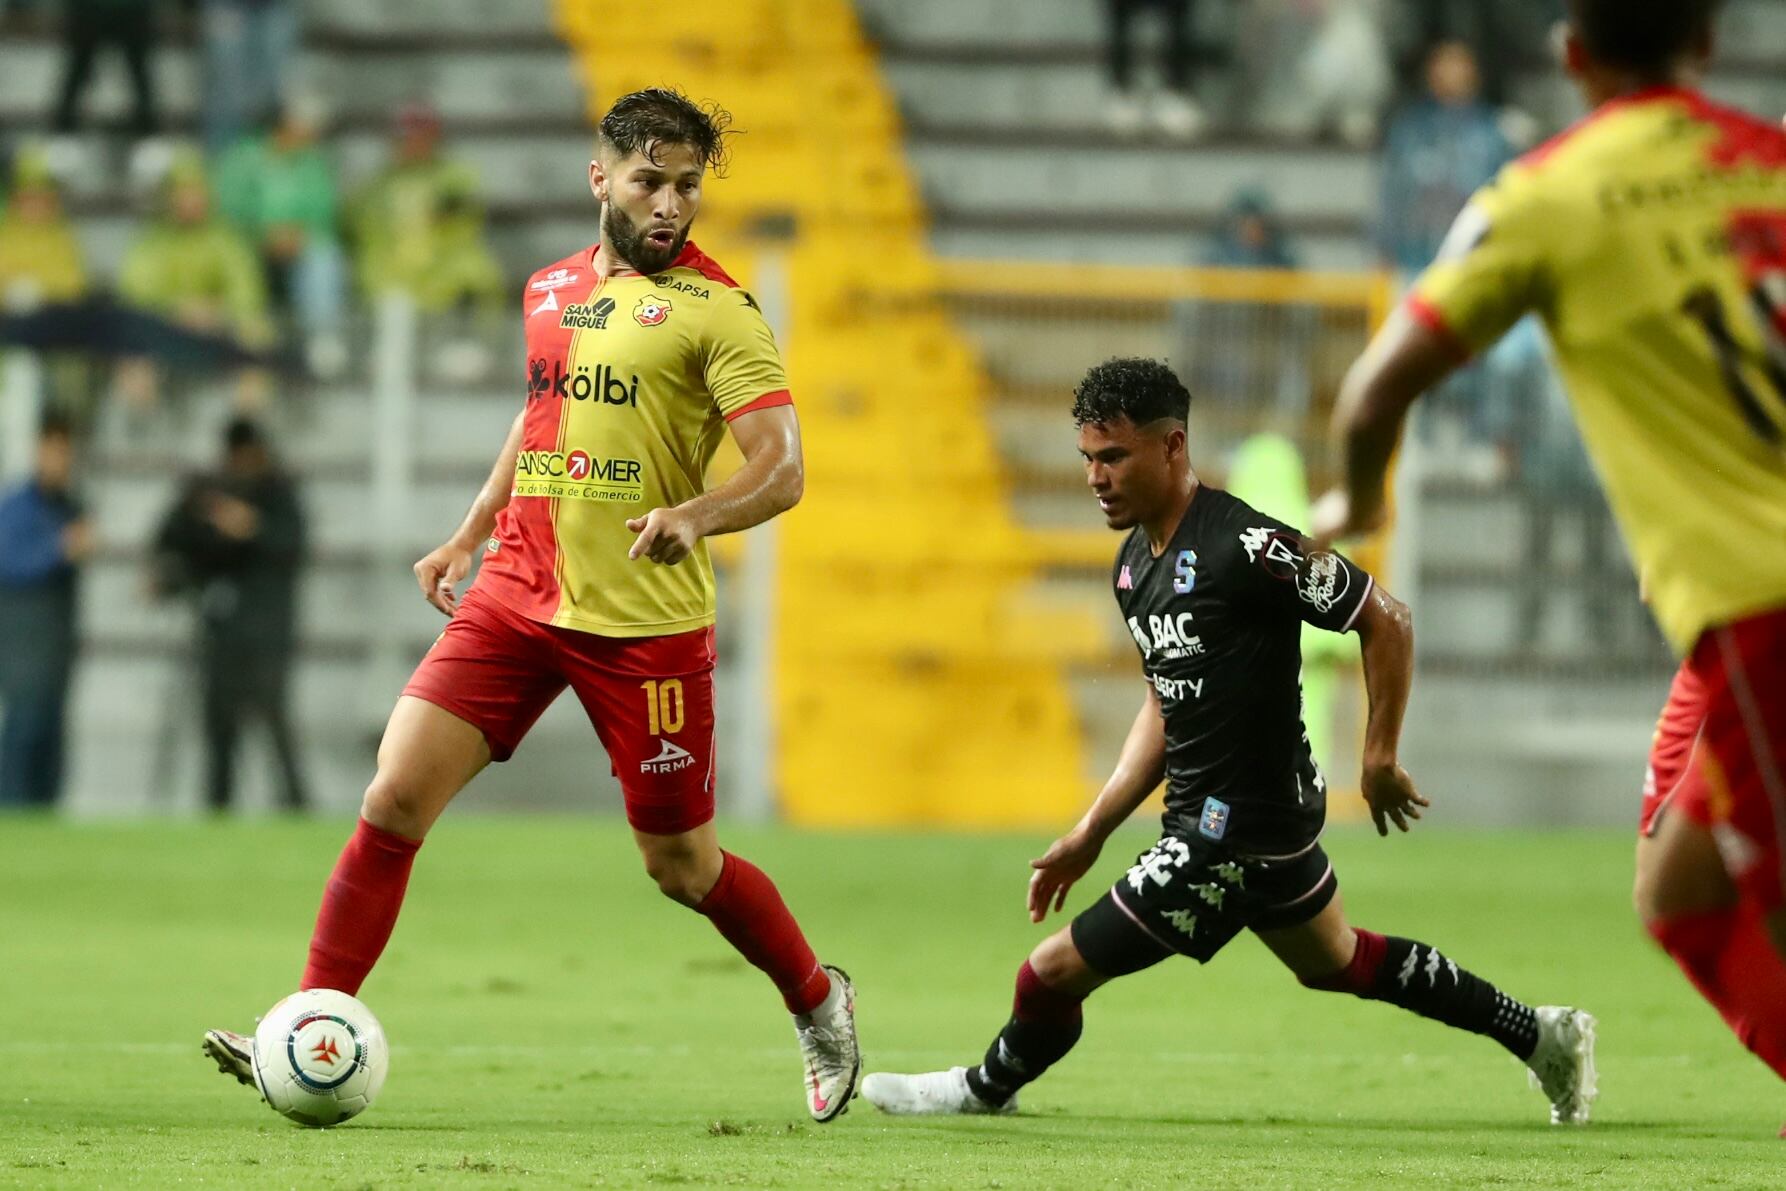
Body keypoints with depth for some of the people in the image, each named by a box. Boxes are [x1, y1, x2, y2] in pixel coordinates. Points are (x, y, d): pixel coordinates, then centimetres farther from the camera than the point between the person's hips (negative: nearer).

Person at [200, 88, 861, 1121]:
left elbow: (782, 470, -15)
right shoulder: (550, 291, 11)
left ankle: (818, 1002, 31)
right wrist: (471, 536, 26)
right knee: (395, 800, -10)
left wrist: (695, 514, -34)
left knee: (681, 866, 5)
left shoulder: (716, 309, -7)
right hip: (518, 598, 5)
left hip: (645, 621, -5)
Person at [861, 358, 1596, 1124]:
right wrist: (1091, 833, 12)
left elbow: (1386, 621, -16)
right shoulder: (1134, 563, 7)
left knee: (1055, 970, -4)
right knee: (1337, 963, 28)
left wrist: (1379, 759, -11)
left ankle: (988, 1088, 25)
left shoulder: (1244, 546, -23)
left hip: (1234, 832, -10)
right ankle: (1540, 1037, 40)